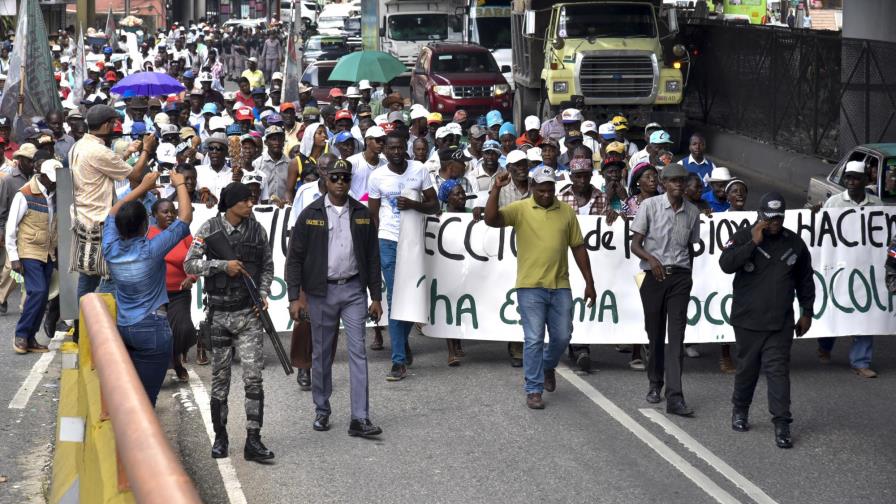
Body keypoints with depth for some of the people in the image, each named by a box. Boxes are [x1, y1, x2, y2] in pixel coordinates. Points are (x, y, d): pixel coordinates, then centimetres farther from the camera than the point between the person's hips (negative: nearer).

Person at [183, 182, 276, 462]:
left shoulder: (257, 229, 4)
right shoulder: (210, 229, -3)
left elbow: (267, 266, 15)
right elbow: (190, 264, -6)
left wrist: (263, 294, 0)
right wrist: (222, 265, -17)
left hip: (249, 312, 1)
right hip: (219, 312, -1)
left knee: (253, 377, -7)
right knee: (220, 377, 7)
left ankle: (253, 440, -7)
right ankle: (220, 437, 21)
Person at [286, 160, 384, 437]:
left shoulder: (362, 214, 5)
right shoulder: (311, 214, -1)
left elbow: (372, 257, 9)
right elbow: (295, 257, -1)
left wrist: (376, 297, 6)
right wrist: (295, 297, -8)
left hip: (353, 290, 1)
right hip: (321, 292, -1)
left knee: (358, 352, -6)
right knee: (322, 354, 8)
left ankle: (360, 419, -8)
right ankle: (322, 411, 22)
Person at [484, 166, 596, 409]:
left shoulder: (566, 212, 7)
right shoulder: (520, 209, -2)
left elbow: (578, 247, 12)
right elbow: (491, 219, -16)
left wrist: (589, 283, 11)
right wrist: (496, 189, -26)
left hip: (560, 286, 3)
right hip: (530, 286, -3)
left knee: (562, 336, 9)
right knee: (534, 339, -3)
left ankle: (548, 367, 39)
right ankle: (533, 390, 5)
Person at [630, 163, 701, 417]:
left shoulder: (692, 212, 7)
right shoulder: (649, 206, -3)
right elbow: (635, 244, -4)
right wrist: (651, 258, -22)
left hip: (680, 277, 1)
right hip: (654, 275, -1)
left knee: (676, 335, -8)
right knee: (655, 334, 7)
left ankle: (674, 396, -14)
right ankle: (655, 384, 29)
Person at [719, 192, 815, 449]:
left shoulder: (795, 243, 6)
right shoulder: (743, 237, -3)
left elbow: (805, 280, 16)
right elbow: (726, 264, -20)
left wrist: (807, 312, 15)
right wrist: (754, 243, -22)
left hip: (780, 322, 1)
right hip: (748, 319, -1)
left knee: (778, 369, -6)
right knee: (747, 366, 10)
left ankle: (782, 424, -7)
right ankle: (740, 410, 31)